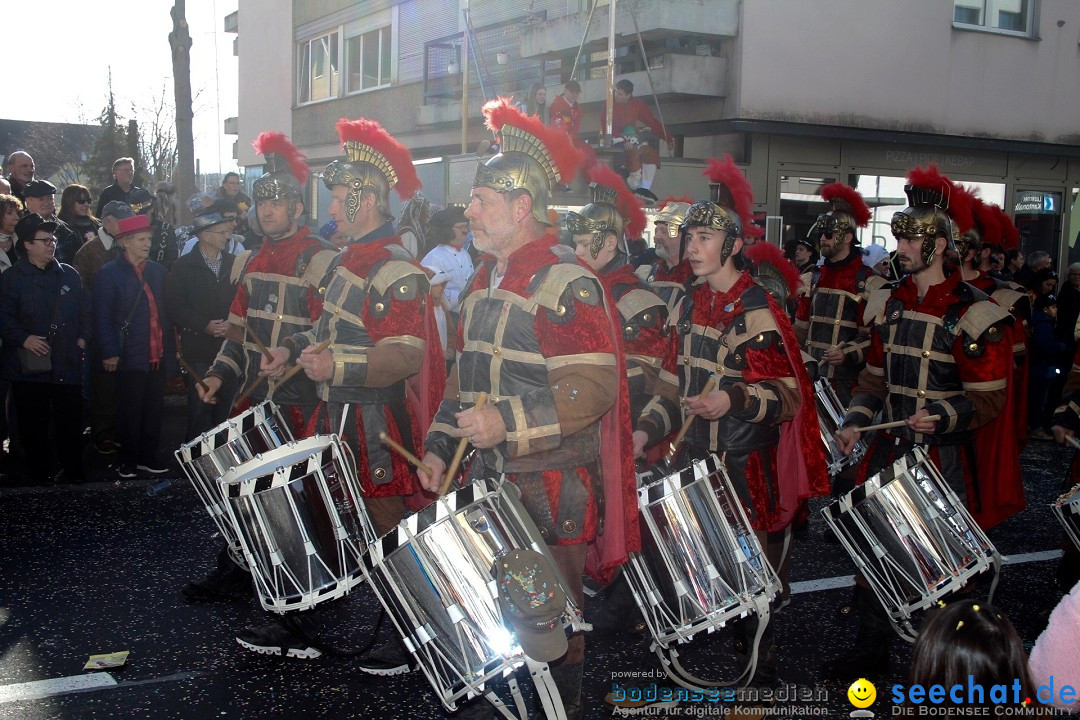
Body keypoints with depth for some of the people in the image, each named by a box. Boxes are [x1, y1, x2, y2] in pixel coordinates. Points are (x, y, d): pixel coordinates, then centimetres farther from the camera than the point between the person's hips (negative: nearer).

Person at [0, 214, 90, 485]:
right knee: (34, 425, 4)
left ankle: (72, 471, 20)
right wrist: (24, 338, -18)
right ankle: (41, 478, 14)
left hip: (67, 363, 3)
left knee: (70, 421, 6)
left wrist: (82, 337, 1)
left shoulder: (68, 274, 11)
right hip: (29, 367, -2)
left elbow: (84, 310, 14)